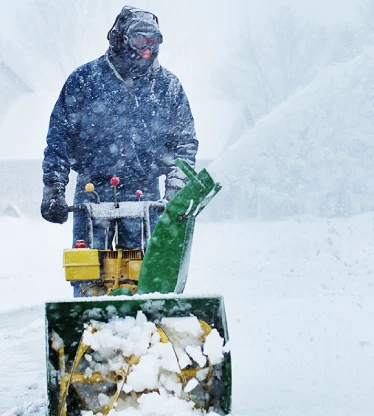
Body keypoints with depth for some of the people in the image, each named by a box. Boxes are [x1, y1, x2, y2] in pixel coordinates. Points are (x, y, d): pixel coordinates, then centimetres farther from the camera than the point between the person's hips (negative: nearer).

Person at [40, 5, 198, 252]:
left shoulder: (168, 86, 6)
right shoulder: (84, 80, 0)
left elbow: (185, 141, 12)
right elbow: (59, 136, 3)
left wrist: (176, 188, -1)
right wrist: (53, 189, -3)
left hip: (145, 196, 1)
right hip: (91, 195, -1)